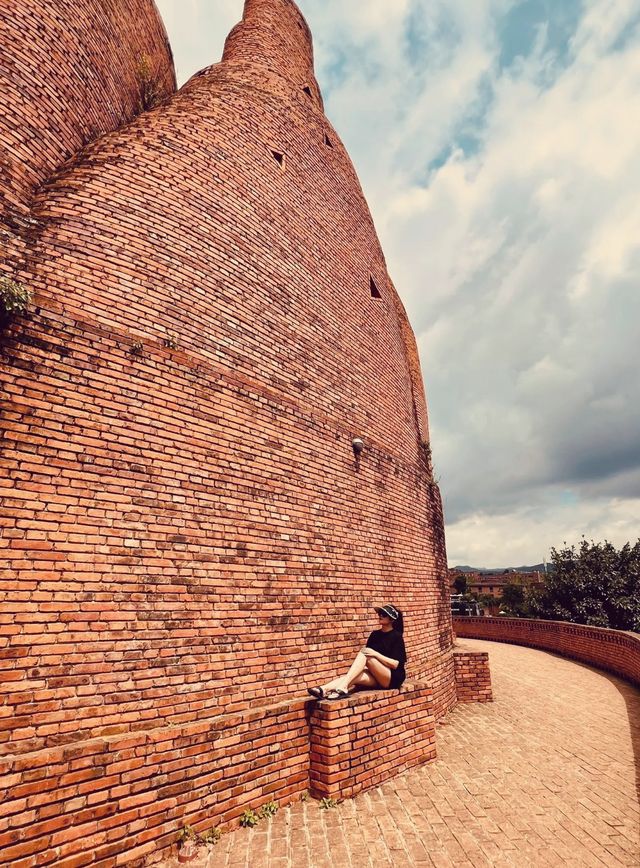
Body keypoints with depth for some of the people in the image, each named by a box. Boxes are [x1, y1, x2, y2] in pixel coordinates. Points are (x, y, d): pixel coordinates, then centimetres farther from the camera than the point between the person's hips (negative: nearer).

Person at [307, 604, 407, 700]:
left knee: (364, 655, -29)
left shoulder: (396, 637, -4)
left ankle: (342, 687, -44)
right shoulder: (375, 634, 13)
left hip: (393, 678, -5)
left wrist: (375, 654, -22)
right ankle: (323, 690, -51)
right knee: (354, 678, -28)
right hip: (377, 678, 5)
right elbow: (367, 653, 10)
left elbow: (395, 664, -11)